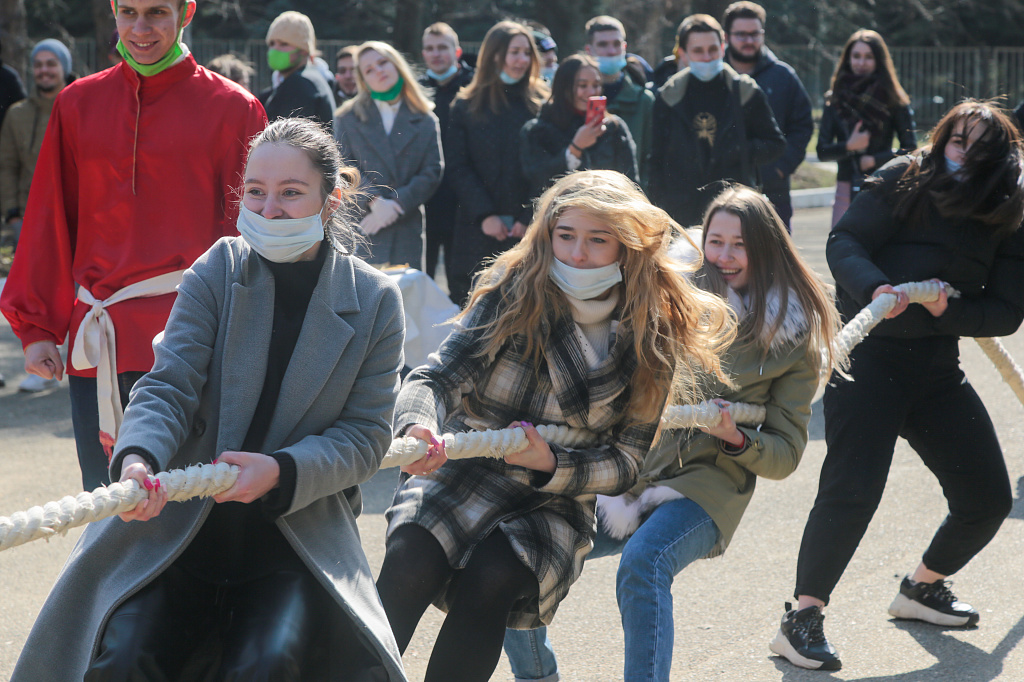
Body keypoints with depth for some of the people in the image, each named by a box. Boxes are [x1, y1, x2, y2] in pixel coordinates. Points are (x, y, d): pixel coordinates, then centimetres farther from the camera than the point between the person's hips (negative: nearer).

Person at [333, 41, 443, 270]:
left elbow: (432, 173, 4)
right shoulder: (347, 118, 11)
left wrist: (396, 203, -9)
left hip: (408, 233, 1)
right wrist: (374, 200, -14)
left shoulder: (425, 121, 12)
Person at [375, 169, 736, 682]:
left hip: (554, 502, 0)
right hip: (464, 472, 0)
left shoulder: (652, 339, -1)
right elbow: (439, 377, -12)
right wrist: (417, 426, -36)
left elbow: (625, 462, 1)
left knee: (489, 581, -30)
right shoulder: (514, 290, -4)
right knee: (411, 563, -30)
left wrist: (551, 465, -18)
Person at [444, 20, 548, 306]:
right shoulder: (466, 106, 8)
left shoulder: (541, 104, 6)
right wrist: (484, 215, -8)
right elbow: (457, 167, 3)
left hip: (528, 228, -1)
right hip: (478, 230, 1)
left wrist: (529, 218, -9)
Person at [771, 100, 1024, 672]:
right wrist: (874, 287, -29)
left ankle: (922, 588, 33)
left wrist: (949, 309, -17)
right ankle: (803, 619, -9)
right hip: (869, 358, -5)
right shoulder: (905, 180, -5)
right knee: (852, 491, -19)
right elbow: (844, 242, -11)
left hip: (937, 367, 5)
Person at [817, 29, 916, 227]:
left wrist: (875, 159, -10)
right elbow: (822, 151, 5)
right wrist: (848, 146, -13)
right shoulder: (835, 99, 9)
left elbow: (910, 148, 1)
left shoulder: (893, 101, 3)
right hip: (846, 189, 2)